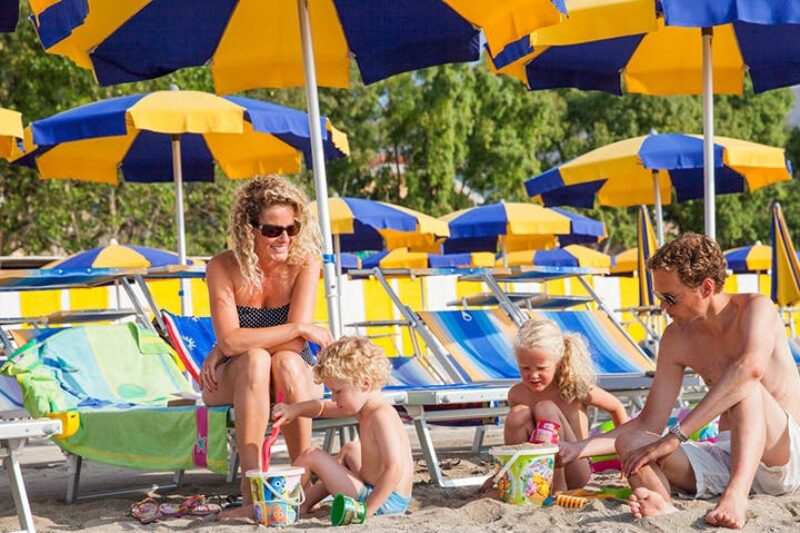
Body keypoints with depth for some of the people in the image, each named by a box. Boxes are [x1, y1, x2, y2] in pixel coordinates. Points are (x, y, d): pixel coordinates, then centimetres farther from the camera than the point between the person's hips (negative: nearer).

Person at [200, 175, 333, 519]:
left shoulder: (304, 264, -14)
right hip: (235, 383, 0)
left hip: (294, 377, 0)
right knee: (254, 359, -34)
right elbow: (229, 339, -24)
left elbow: (295, 343, -22)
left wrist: (225, 351, -20)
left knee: (287, 361, -34)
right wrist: (300, 329, -24)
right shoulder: (223, 268, -14)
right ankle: (252, 489, -41)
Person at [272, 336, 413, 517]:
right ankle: (305, 501, 34)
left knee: (311, 456, -3)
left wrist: (366, 509, -28)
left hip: (383, 502, -10)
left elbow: (395, 470, -30)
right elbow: (321, 407, 22)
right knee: (350, 449, 36)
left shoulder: (381, 416, -21)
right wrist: (293, 410, 4)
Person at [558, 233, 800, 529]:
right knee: (629, 442, -16)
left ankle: (736, 494, -52)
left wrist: (677, 435, -37)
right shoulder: (677, 338, 6)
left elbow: (751, 368, -34)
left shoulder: (755, 308, -11)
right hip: (726, 456, 5)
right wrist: (579, 449, -2)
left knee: (746, 387, -33)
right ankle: (663, 507, -48)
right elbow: (649, 424, 8)